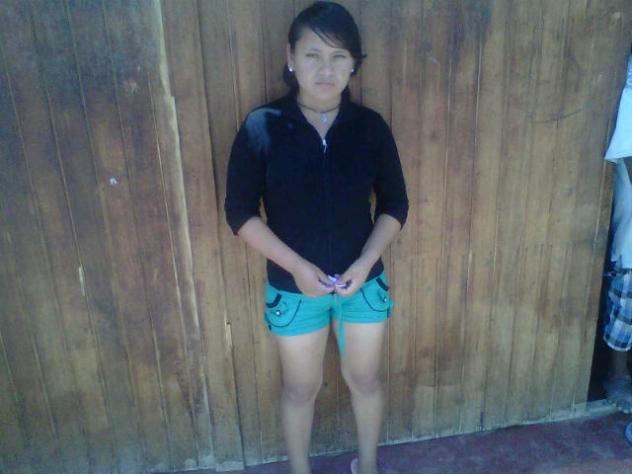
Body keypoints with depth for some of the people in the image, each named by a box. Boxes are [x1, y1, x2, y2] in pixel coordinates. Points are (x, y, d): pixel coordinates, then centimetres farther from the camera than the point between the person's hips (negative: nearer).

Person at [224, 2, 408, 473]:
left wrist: (366, 262, -15)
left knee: (365, 379, 20)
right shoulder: (261, 127, -14)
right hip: (293, 286, -1)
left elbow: (395, 205, -1)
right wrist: (297, 267, -18)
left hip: (364, 281, 2)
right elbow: (240, 212, -11)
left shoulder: (371, 126, -8)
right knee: (301, 387, 17)